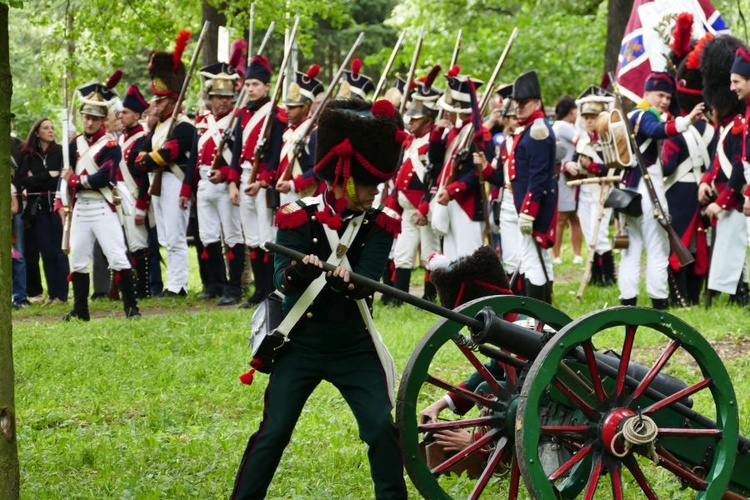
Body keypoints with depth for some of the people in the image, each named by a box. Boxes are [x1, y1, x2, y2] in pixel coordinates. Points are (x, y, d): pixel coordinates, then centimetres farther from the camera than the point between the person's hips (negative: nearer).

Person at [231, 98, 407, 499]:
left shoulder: (379, 225, -3)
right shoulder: (299, 218, -7)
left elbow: (367, 280, -18)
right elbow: (281, 277, -19)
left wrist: (347, 281, -42)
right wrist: (298, 272, -43)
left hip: (355, 346, 1)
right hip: (301, 343, -1)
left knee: (382, 429, -7)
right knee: (273, 432, -1)